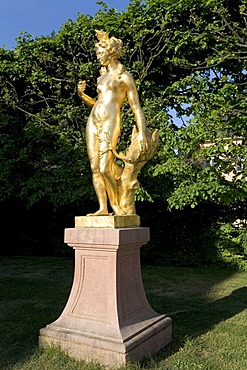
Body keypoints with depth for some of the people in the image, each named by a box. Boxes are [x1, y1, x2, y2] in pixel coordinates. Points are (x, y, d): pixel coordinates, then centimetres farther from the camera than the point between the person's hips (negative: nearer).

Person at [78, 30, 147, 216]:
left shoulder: (124, 76, 2)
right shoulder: (102, 77, 22)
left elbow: (136, 107, -3)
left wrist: (142, 132, -13)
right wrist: (82, 95, 12)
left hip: (110, 123, -7)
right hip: (93, 123, 7)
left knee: (105, 168, -16)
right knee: (95, 168, 0)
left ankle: (115, 204, 3)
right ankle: (102, 208, 4)